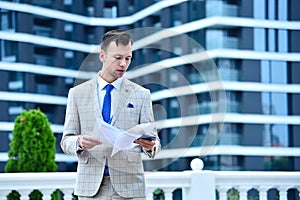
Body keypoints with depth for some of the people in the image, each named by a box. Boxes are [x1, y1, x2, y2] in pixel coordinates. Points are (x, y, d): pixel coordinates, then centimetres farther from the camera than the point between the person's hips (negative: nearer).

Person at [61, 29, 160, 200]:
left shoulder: (141, 94, 8)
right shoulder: (78, 93, 9)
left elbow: (153, 140, 6)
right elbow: (66, 141, 7)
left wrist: (150, 145, -18)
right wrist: (79, 142, -16)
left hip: (129, 185, 0)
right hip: (90, 185, 1)